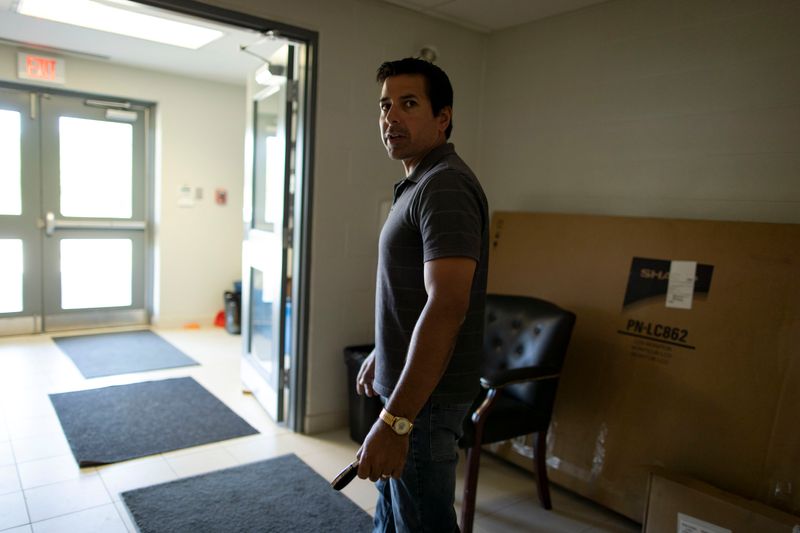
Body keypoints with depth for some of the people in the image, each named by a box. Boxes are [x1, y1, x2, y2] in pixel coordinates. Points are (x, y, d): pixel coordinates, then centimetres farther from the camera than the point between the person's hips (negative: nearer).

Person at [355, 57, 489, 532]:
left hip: (426, 396, -10)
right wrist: (382, 354, 24)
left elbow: (447, 306, -31)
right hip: (405, 381, 10)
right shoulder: (420, 183, 12)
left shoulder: (445, 185, -21)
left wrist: (396, 420, -32)